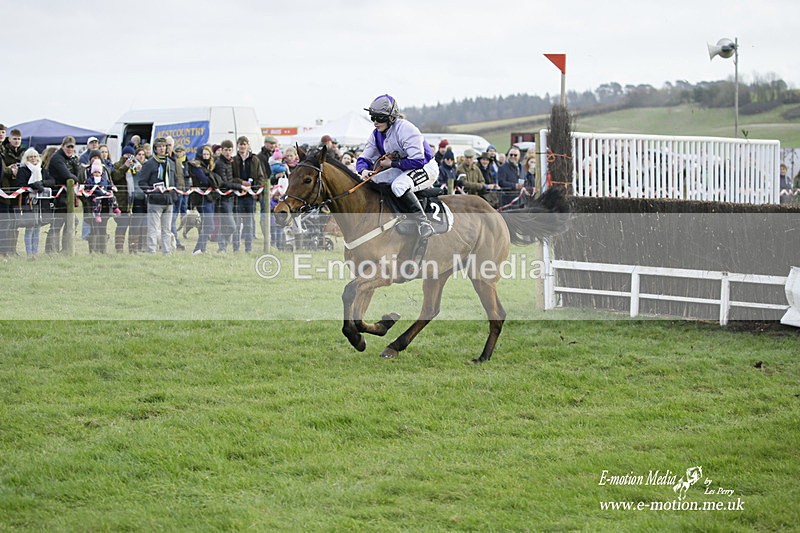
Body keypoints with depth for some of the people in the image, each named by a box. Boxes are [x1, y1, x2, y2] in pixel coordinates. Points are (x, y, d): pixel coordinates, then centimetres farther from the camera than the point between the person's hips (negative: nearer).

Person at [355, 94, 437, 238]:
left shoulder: (405, 129, -25)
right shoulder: (376, 134, 0)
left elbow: (417, 161, -29)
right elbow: (364, 159, 5)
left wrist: (392, 163, -22)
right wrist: (363, 170, -20)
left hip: (426, 168, -9)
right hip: (401, 170, 9)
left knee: (399, 185, -35)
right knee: (372, 181, -1)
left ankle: (423, 224, -32)